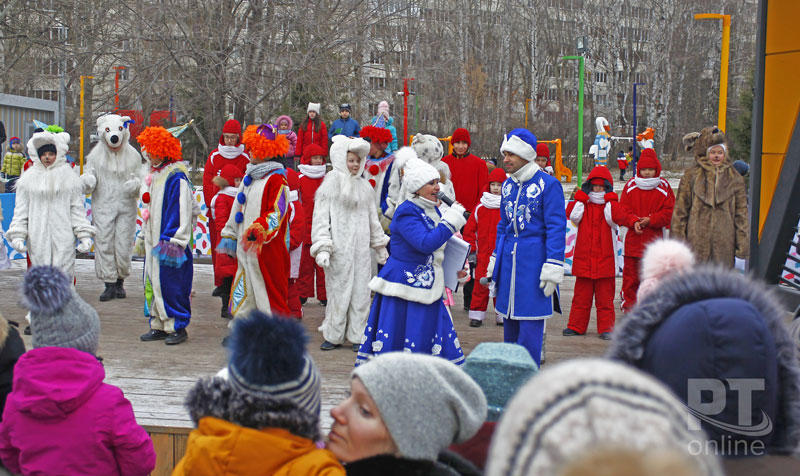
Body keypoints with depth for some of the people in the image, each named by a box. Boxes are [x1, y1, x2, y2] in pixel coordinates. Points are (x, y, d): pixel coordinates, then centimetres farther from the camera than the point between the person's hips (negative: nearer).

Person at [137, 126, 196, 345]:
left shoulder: (176, 177, -14)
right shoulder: (154, 174, 15)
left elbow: (182, 211, -17)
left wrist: (174, 240, -20)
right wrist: (143, 236, 24)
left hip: (169, 239, -9)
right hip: (153, 240, 9)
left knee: (171, 282, -6)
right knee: (153, 282, 9)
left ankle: (177, 326, 2)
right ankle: (159, 325, 15)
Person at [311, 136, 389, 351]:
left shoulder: (364, 186, 13)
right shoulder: (331, 183, -3)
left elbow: (373, 218, 22)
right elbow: (321, 217, -6)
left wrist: (380, 245, 24)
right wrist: (322, 248, -14)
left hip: (361, 248, 5)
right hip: (339, 248, -5)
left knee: (361, 291, 4)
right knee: (339, 291, -3)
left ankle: (356, 336, 12)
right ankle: (333, 335, 8)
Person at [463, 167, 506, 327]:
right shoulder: (480, 207, 5)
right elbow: (469, 229, 10)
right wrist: (471, 248, 6)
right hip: (483, 255, 1)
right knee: (481, 284, 0)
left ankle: (502, 316, 13)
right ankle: (476, 315, 6)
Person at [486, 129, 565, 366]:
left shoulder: (548, 184, -9)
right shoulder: (508, 185, 12)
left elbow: (557, 228, -11)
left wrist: (552, 269, -16)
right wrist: (495, 263, 18)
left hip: (534, 257, -7)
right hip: (509, 260, 7)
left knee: (530, 323, -5)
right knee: (509, 320, 12)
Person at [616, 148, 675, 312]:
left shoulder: (663, 187, 1)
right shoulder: (631, 186, 5)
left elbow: (669, 212, -1)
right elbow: (623, 209, 3)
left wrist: (651, 220, -15)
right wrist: (633, 221, -15)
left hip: (654, 240, -1)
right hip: (633, 240, 1)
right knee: (630, 276, 4)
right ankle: (628, 307, 16)